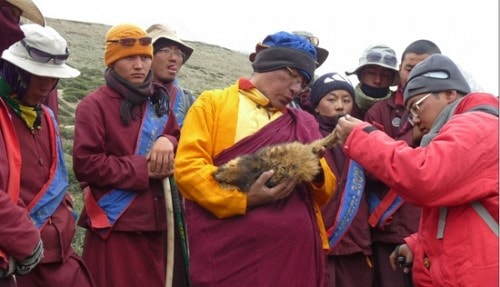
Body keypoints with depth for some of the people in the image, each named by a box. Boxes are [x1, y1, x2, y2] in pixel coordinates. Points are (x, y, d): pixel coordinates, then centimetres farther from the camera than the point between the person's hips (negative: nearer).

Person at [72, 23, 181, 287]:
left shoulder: (158, 102, 16)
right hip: (115, 226, -6)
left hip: (156, 222, 6)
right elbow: (85, 164, -14)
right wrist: (143, 169, -14)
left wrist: (168, 143, -7)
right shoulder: (94, 105, -6)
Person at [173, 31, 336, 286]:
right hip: (231, 251, -4)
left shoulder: (304, 123, 19)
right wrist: (244, 198, -17)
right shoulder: (213, 103, 7)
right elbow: (187, 167, -5)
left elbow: (325, 191, 18)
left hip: (295, 251, 4)